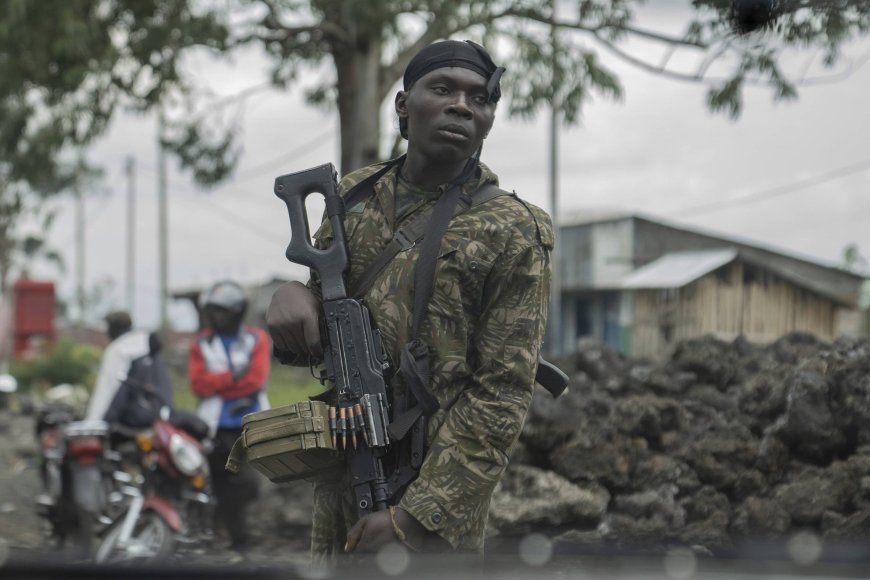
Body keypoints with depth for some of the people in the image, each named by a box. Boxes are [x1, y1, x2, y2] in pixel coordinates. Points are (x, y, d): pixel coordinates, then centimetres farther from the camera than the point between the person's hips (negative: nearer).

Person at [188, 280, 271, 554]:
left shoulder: (257, 340, 6)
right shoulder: (201, 344, 9)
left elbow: (257, 378, -8)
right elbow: (198, 383, -5)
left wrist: (217, 383, -7)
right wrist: (235, 376, -10)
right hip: (216, 427, 2)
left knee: (247, 482, -19)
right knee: (222, 488, 3)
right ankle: (238, 541, 14)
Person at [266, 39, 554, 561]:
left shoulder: (511, 235, -9)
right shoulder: (354, 196, 6)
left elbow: (501, 396, -13)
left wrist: (415, 515, -19)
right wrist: (294, 299, -11)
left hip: (439, 485, -5)